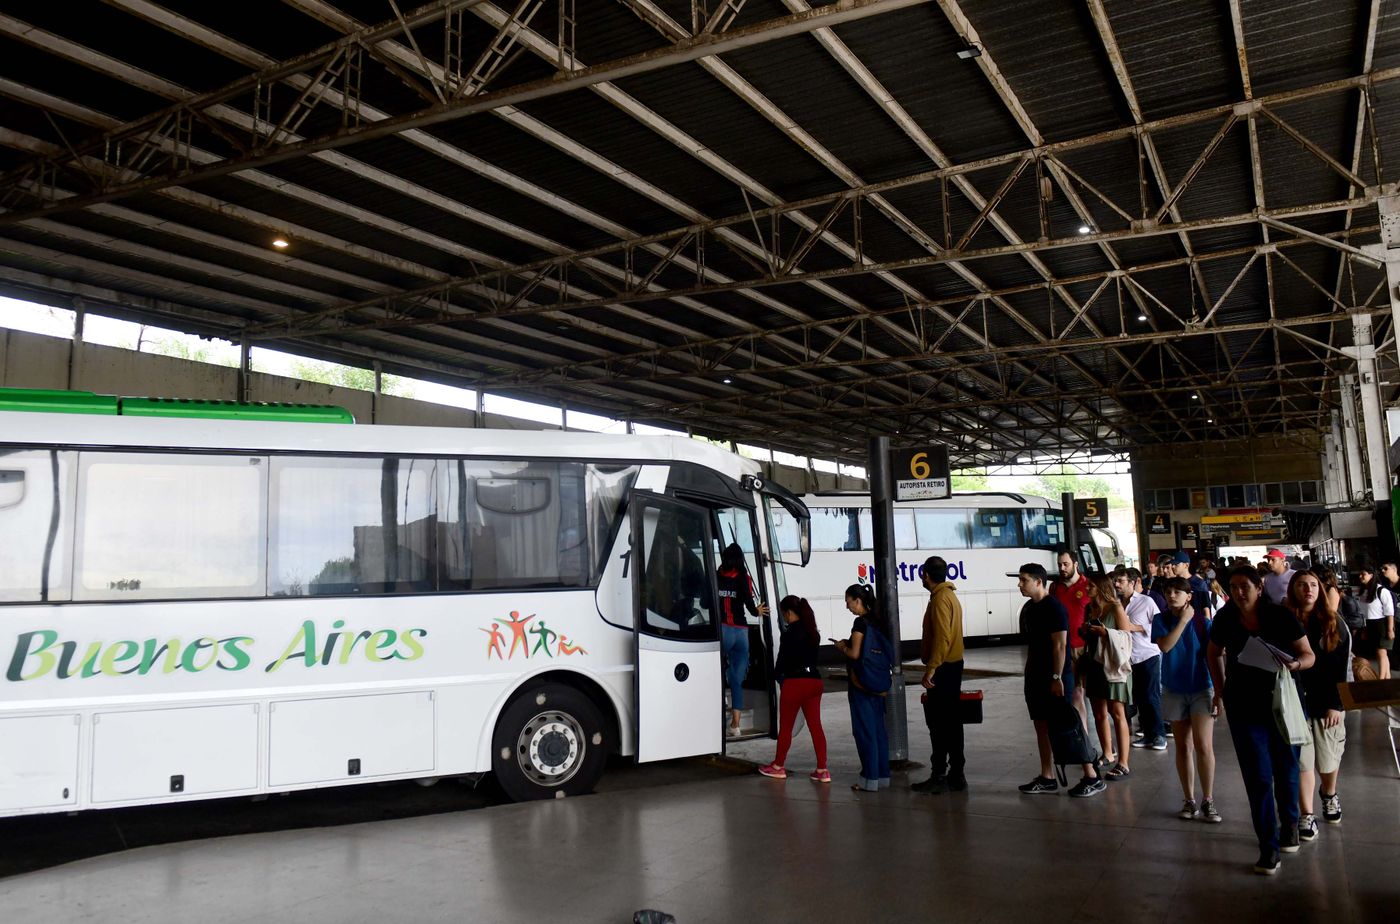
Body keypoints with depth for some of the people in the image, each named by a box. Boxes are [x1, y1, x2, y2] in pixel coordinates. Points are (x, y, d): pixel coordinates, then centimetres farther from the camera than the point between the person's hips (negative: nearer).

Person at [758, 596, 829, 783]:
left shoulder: (790, 633, -14)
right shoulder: (813, 632, 9)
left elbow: (783, 660, -10)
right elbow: (812, 656, 12)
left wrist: (777, 673, 11)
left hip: (795, 682, -7)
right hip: (814, 680, 7)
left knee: (785, 726, 8)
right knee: (815, 725, 7)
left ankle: (778, 767, 20)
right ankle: (822, 770, 5)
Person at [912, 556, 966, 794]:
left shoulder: (940, 599, -15)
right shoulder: (950, 595, 16)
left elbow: (941, 637, -23)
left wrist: (931, 668, -23)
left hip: (942, 668, -10)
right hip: (953, 665, 10)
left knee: (938, 723, -6)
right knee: (951, 721, 12)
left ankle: (939, 777, -4)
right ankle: (955, 775, 17)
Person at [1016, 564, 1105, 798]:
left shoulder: (1054, 608, -14)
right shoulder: (1028, 609, 11)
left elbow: (1060, 645, -18)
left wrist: (1057, 677, -21)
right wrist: (1029, 674, 16)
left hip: (1056, 676, -9)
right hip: (1036, 676, 9)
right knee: (1041, 725, 11)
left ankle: (1092, 778, 2)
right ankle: (1047, 778, 18)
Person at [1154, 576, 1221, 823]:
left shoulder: (1202, 620, -6)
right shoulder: (1160, 620, 0)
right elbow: (1165, 646, -18)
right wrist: (1183, 620, -16)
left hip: (1201, 689, -2)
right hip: (1174, 691, 2)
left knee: (1203, 746, -9)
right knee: (1183, 747, 9)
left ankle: (1208, 801, 3)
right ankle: (1189, 800, 19)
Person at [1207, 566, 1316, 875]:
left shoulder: (1281, 617, -12)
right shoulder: (1225, 619, -6)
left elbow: (1309, 655, -6)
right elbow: (1214, 652, 12)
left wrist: (1295, 664, -27)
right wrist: (1220, 687, 6)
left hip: (1283, 702, 0)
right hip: (1243, 707, 1)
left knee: (1286, 768, 14)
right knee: (1257, 776, -1)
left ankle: (1289, 824, 41)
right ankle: (1269, 847, 7)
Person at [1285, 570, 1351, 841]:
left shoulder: (1333, 623, -1)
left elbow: (1342, 668, -3)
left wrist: (1336, 704, -9)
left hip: (1327, 702, 1)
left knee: (1328, 758, 12)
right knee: (1301, 761, 0)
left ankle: (1330, 796, 42)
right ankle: (1306, 816, 11)